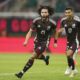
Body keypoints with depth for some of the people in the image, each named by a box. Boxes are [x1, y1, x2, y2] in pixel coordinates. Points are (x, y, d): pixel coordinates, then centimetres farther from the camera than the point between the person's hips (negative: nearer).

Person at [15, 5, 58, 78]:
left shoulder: (52, 23, -18)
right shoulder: (36, 21, -16)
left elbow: (55, 31, 4)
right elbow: (30, 31, -12)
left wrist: (55, 42, 6)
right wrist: (26, 41, -26)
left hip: (45, 42, -4)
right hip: (37, 41, 4)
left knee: (33, 57, -13)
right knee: (37, 56, 20)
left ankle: (22, 73, -9)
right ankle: (45, 58, 57)